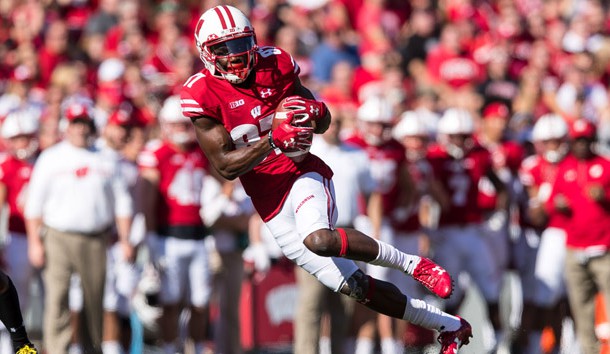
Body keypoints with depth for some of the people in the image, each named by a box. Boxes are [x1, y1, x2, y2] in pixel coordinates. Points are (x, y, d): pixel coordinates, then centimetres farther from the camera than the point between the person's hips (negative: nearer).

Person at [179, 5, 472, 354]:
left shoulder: (274, 65, -2)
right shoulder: (201, 93, -7)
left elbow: (324, 122, 10)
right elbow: (225, 166, -13)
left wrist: (314, 111, -15)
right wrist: (272, 141, -28)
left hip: (302, 174, -1)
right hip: (271, 205, 1)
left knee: (318, 239, -36)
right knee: (353, 285, -3)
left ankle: (412, 263, -16)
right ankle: (449, 326, 10)